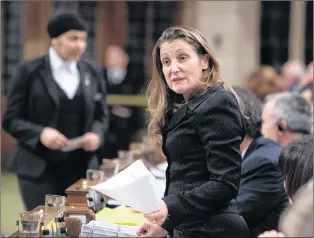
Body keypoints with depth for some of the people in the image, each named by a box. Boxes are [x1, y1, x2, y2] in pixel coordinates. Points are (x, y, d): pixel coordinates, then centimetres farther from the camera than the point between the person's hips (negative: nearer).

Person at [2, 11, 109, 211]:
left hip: (80, 167, 3)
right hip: (39, 167, -3)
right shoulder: (30, 71, -2)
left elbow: (101, 115, 14)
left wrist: (97, 134, -9)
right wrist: (40, 134, -20)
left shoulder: (92, 71, 9)